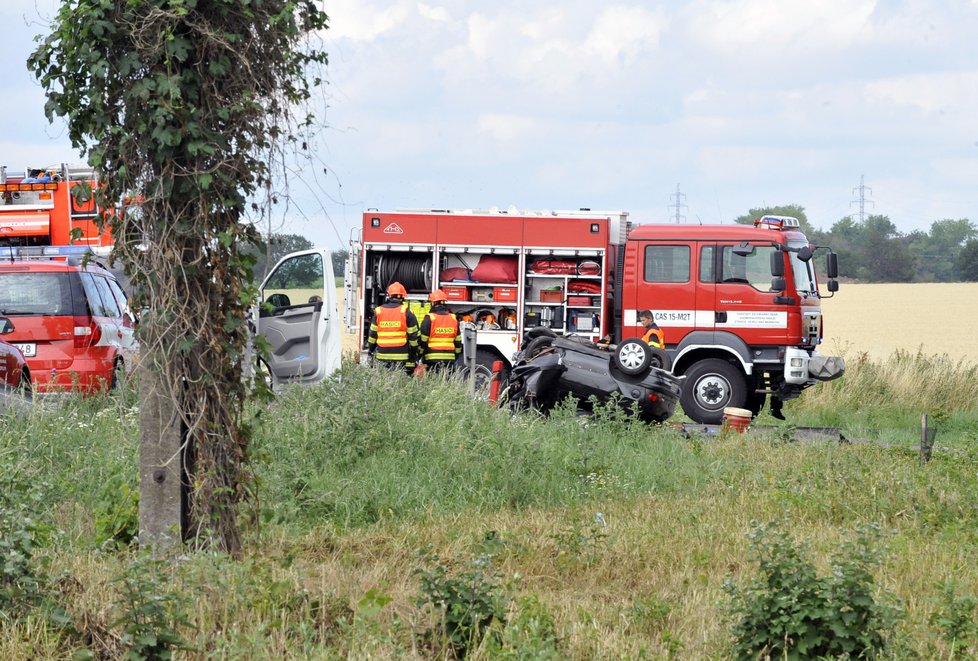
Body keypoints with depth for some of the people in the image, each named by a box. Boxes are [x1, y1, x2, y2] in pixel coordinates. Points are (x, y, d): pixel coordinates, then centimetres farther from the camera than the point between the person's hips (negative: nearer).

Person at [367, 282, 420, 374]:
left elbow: (373, 333, 10)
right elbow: (413, 335, -2)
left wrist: (371, 349, 22)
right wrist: (414, 352, 8)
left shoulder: (378, 312, 5)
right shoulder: (406, 313, -4)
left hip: (383, 357, 3)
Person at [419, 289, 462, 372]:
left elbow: (423, 341, -6)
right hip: (449, 358, 4)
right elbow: (458, 341, 14)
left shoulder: (429, 319, -7)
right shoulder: (453, 319, 9)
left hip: (433, 358, -4)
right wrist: (456, 355, 23)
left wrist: (419, 355, 5)